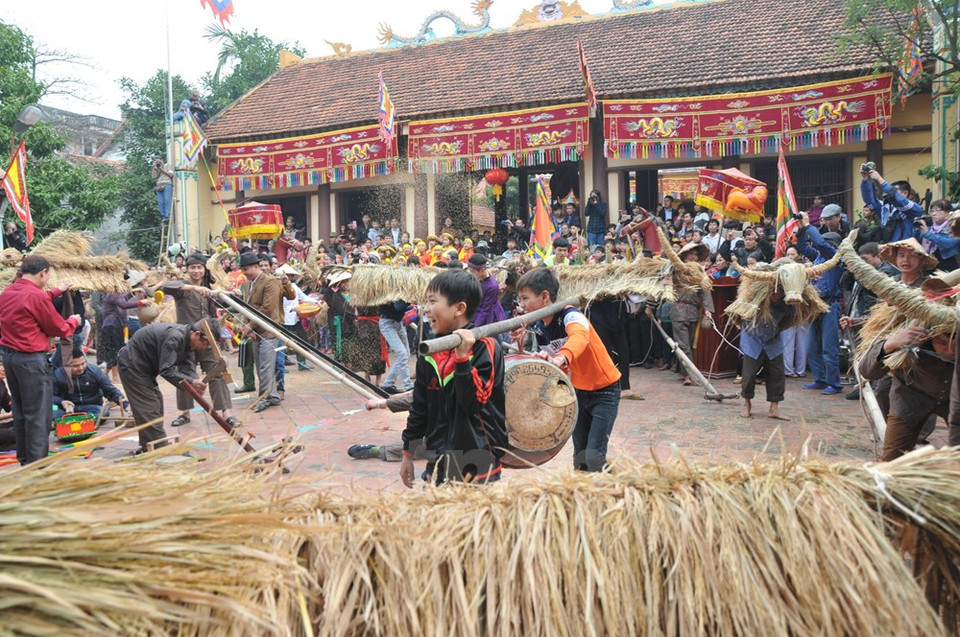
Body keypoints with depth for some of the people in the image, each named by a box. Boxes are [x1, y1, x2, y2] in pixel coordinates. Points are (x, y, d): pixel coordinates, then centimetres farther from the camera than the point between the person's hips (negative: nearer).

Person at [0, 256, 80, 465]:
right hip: (31, 359, -9)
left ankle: (24, 459, 28)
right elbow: (59, 329, -8)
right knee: (39, 414, -3)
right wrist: (74, 321, 12)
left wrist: (56, 292, 32)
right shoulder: (36, 296, -18)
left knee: (20, 411, 18)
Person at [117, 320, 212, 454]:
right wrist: (191, 382, -39)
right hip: (132, 366, -10)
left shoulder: (187, 341, 0)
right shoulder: (175, 337, -30)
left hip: (144, 367, 10)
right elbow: (166, 370, -33)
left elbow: (188, 368, -10)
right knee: (149, 407, -10)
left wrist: (196, 384, -29)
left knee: (156, 402, 12)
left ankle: (147, 448, 21)